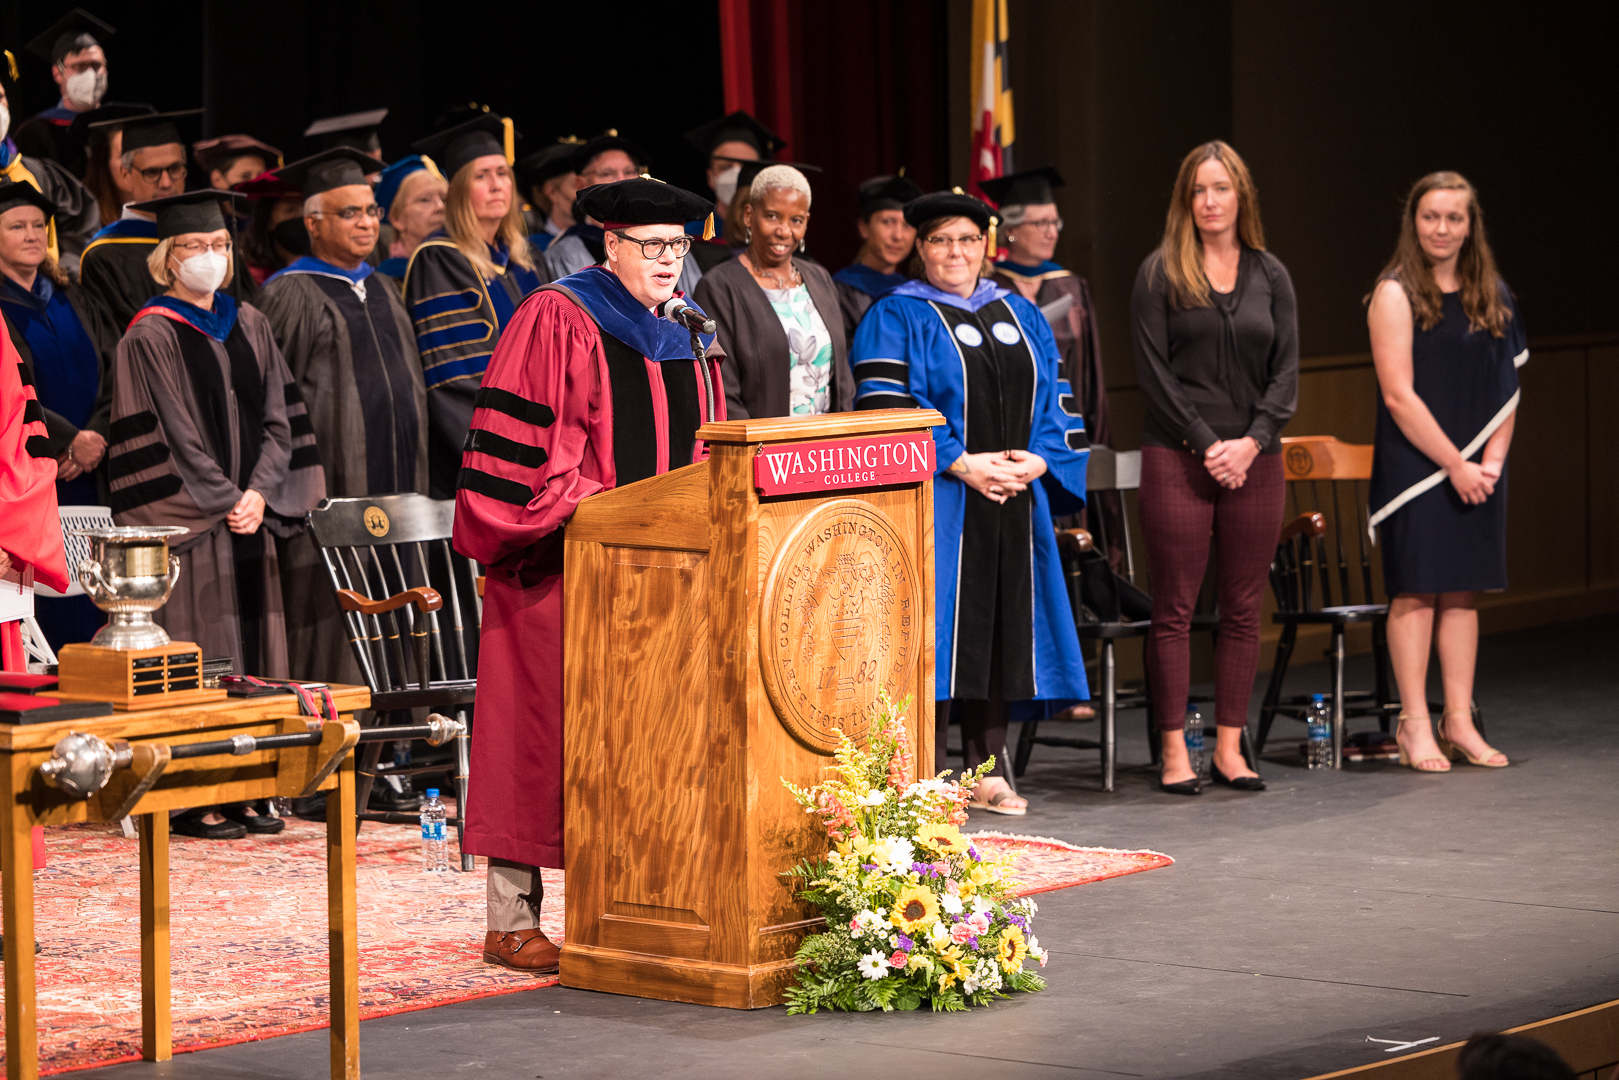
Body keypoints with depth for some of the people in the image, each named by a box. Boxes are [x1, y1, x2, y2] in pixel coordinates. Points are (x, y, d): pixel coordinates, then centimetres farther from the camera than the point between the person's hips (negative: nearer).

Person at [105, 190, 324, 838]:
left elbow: (279, 418, 10)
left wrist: (259, 493, -5)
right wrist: (225, 501, -12)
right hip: (188, 524, -6)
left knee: (249, 653, 5)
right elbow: (167, 437, -9)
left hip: (251, 517, 6)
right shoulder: (150, 338, -4)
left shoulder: (250, 328, 14)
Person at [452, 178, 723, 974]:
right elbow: (515, 442, -13)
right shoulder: (557, 322, -8)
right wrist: (590, 513, -16)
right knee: (541, 734, -4)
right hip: (560, 565, -7)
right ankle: (512, 921, 1)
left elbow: (699, 449, 20)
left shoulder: (682, 336, 15)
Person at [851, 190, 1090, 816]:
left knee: (1001, 627, 6)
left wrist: (1040, 459, -5)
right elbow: (885, 412, -11)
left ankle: (989, 769, 12)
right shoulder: (896, 320, -1)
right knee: (943, 624, -8)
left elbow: (1052, 404, 14)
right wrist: (961, 464, -17)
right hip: (937, 505, -5)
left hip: (1015, 502, 5)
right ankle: (931, 774, -4)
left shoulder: (1021, 317, 17)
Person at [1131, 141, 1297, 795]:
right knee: (1175, 610, -2)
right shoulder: (1160, 274, 1)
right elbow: (1154, 370, -4)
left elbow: (1286, 371, 6)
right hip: (1177, 458, -3)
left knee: (1244, 610, 4)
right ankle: (1174, 753, 2)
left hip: (1253, 460, 3)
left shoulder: (1270, 276, 10)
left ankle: (1230, 747, 10)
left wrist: (1251, 441, -8)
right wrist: (1207, 444, -11)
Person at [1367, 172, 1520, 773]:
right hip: (1414, 468, -5)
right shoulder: (1396, 294, -6)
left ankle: (1459, 723, 11)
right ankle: (1415, 726, 2)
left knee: (1463, 592, 6)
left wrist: (1492, 461, -2)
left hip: (1474, 470, 5)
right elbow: (1399, 395, -12)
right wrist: (1455, 465, -13)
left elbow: (1507, 387, 11)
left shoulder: (1493, 297, 10)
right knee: (1416, 590, -3)